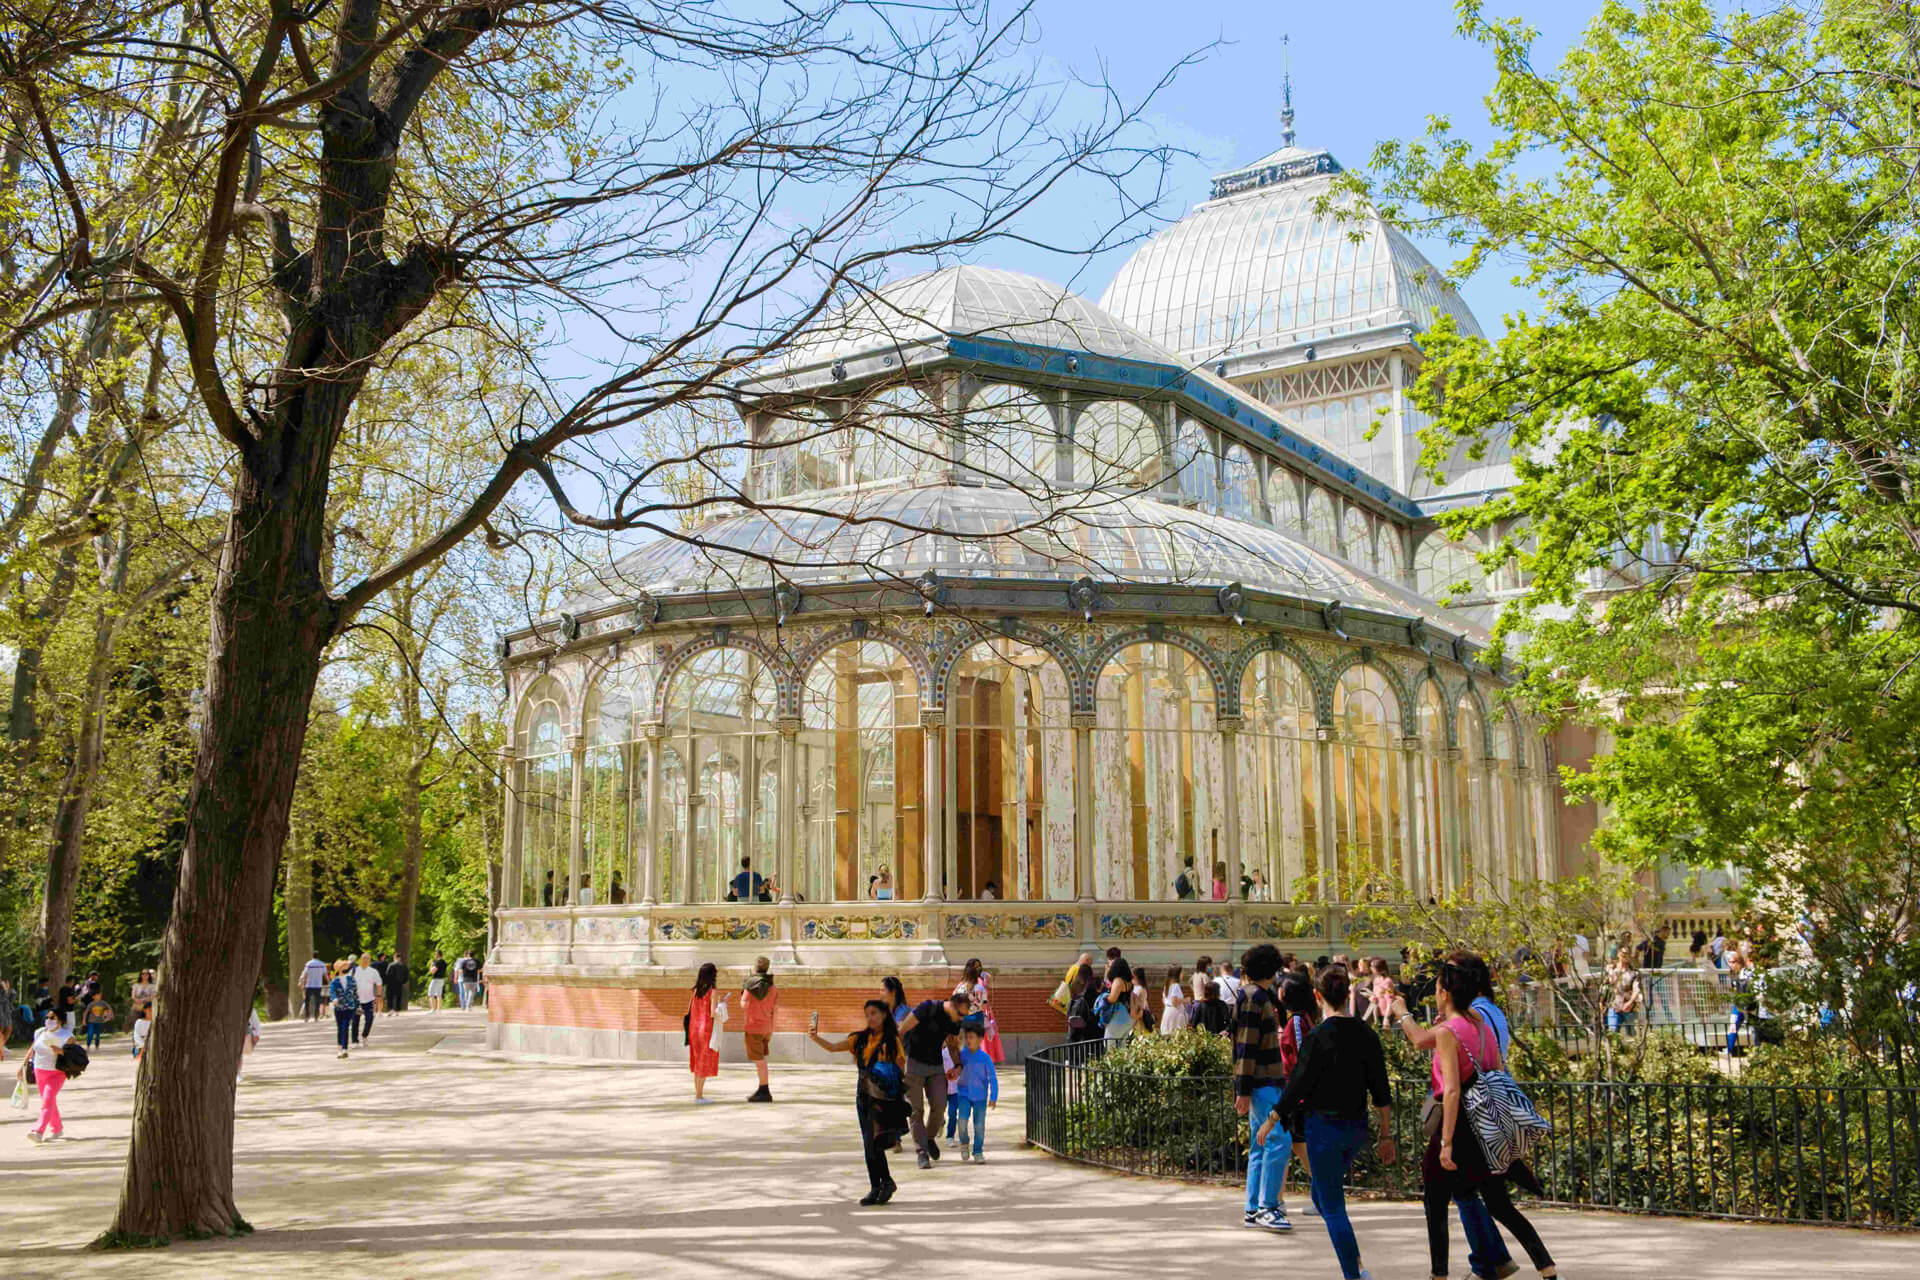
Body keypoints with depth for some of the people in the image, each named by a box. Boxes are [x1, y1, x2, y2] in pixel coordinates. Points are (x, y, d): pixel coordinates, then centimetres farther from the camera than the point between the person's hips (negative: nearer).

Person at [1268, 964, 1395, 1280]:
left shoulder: (1318, 1038, -17)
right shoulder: (1367, 1035, 0)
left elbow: (1296, 1088, -14)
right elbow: (1381, 1093, 4)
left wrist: (1269, 1123, -3)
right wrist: (1386, 1136, 12)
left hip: (1324, 1128, -7)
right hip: (1357, 1128, 7)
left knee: (1333, 1208, 2)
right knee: (1324, 1196, 24)